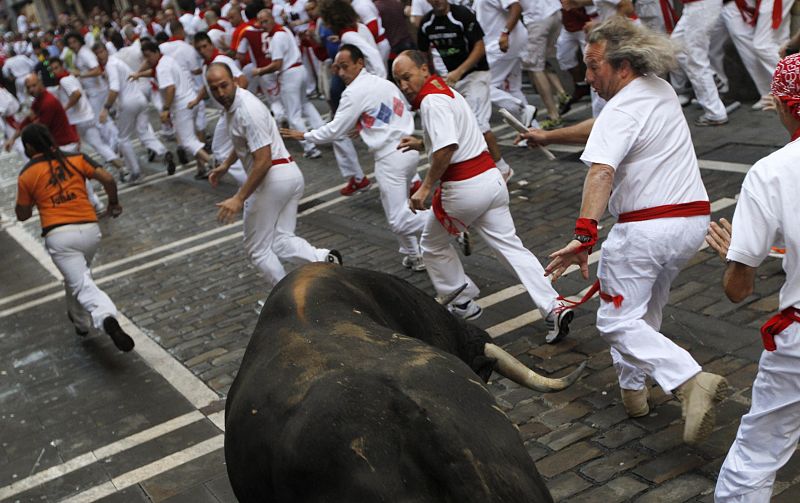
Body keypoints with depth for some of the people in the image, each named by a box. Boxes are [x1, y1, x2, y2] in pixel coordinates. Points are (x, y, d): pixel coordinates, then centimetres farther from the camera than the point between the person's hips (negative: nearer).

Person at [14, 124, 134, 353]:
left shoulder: (27, 174, 4)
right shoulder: (76, 159, 8)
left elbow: (22, 215, 11)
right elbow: (108, 179, 1)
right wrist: (113, 203, 18)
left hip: (59, 235, -4)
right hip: (90, 229, 4)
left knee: (82, 284, -8)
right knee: (78, 275, 29)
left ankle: (106, 317, -32)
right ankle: (79, 320, 38)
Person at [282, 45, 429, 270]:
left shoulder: (356, 91, -9)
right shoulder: (382, 82, 16)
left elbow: (335, 130, -7)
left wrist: (303, 135, 7)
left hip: (391, 156, -9)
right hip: (408, 149, 9)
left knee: (399, 220, -9)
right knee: (396, 208, 22)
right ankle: (414, 256, 26)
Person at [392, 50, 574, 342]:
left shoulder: (431, 101, -15)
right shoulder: (447, 92, 18)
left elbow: (447, 148, -29)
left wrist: (425, 187, -23)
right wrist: (422, 144, 25)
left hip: (464, 188, -9)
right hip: (491, 178, 9)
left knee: (433, 246, 16)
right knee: (510, 247, 7)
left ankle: (462, 305, 25)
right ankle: (554, 308, -2)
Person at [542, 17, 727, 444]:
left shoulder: (620, 112, -16)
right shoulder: (661, 90, 12)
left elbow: (601, 172, -33)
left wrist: (584, 235, -43)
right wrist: (549, 135, 30)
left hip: (646, 229, -9)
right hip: (692, 221, 9)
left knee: (618, 322, -3)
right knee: (646, 310, 25)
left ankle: (691, 380, -20)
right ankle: (632, 385, 34)